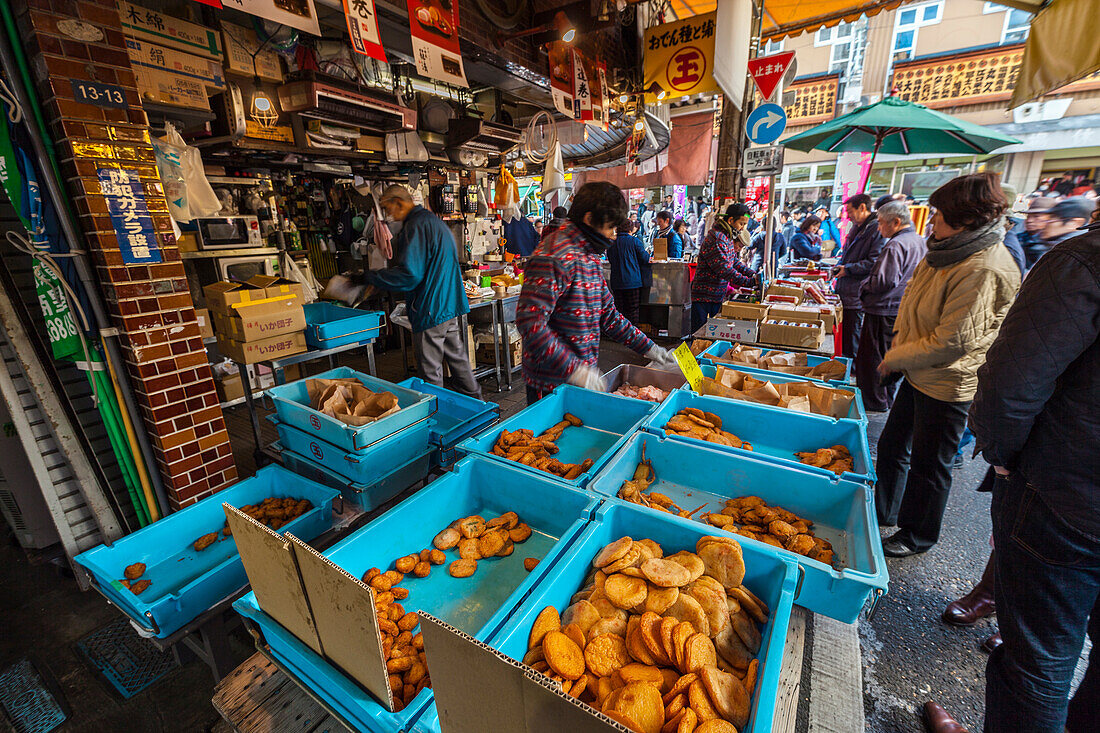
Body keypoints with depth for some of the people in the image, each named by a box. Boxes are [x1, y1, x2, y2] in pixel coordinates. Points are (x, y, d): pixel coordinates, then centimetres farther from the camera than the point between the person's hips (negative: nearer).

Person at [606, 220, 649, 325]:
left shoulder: (612, 244, 5)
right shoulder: (635, 241, -5)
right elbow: (645, 259, -2)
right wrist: (648, 256, 20)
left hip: (616, 282, 3)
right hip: (633, 281, -3)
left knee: (619, 309, 10)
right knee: (633, 309, 4)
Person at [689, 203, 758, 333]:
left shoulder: (728, 237, 12)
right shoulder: (716, 239, -21)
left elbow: (735, 261, 19)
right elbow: (724, 270, -26)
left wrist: (753, 274, 5)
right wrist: (750, 282, -24)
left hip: (717, 297, 10)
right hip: (703, 297, -10)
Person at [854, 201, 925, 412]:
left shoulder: (895, 245, -20)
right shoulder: (920, 241, 12)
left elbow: (883, 281, -27)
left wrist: (864, 286, -8)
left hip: (884, 312, -10)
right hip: (904, 311, 10)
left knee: (870, 359, 1)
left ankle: (874, 404, 9)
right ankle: (887, 399, 30)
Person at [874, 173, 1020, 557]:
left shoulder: (984, 270, -23)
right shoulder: (947, 254, 5)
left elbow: (952, 341, -24)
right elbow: (913, 304, 16)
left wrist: (895, 358, -13)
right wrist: (899, 346, 3)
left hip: (947, 385, -9)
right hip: (919, 374, 9)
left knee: (928, 465, 8)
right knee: (891, 445, 19)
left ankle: (917, 536, 30)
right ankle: (882, 512, 38)